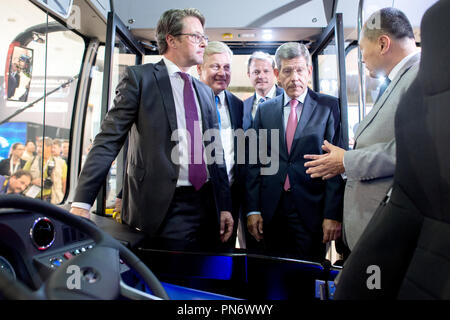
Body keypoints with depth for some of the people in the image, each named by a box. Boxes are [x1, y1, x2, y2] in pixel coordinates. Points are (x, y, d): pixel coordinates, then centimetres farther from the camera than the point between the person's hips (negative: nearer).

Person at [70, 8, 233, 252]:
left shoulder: (205, 91, 15)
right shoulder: (139, 77, -2)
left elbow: (215, 152, 14)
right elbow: (108, 140, -8)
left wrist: (225, 206, 11)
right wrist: (82, 202, -16)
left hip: (207, 204, 6)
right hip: (163, 207, -5)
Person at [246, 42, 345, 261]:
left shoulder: (329, 107, 2)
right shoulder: (264, 110, 9)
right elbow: (255, 162, 6)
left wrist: (333, 214, -9)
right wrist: (253, 209, 1)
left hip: (311, 210, -2)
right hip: (272, 211, 2)